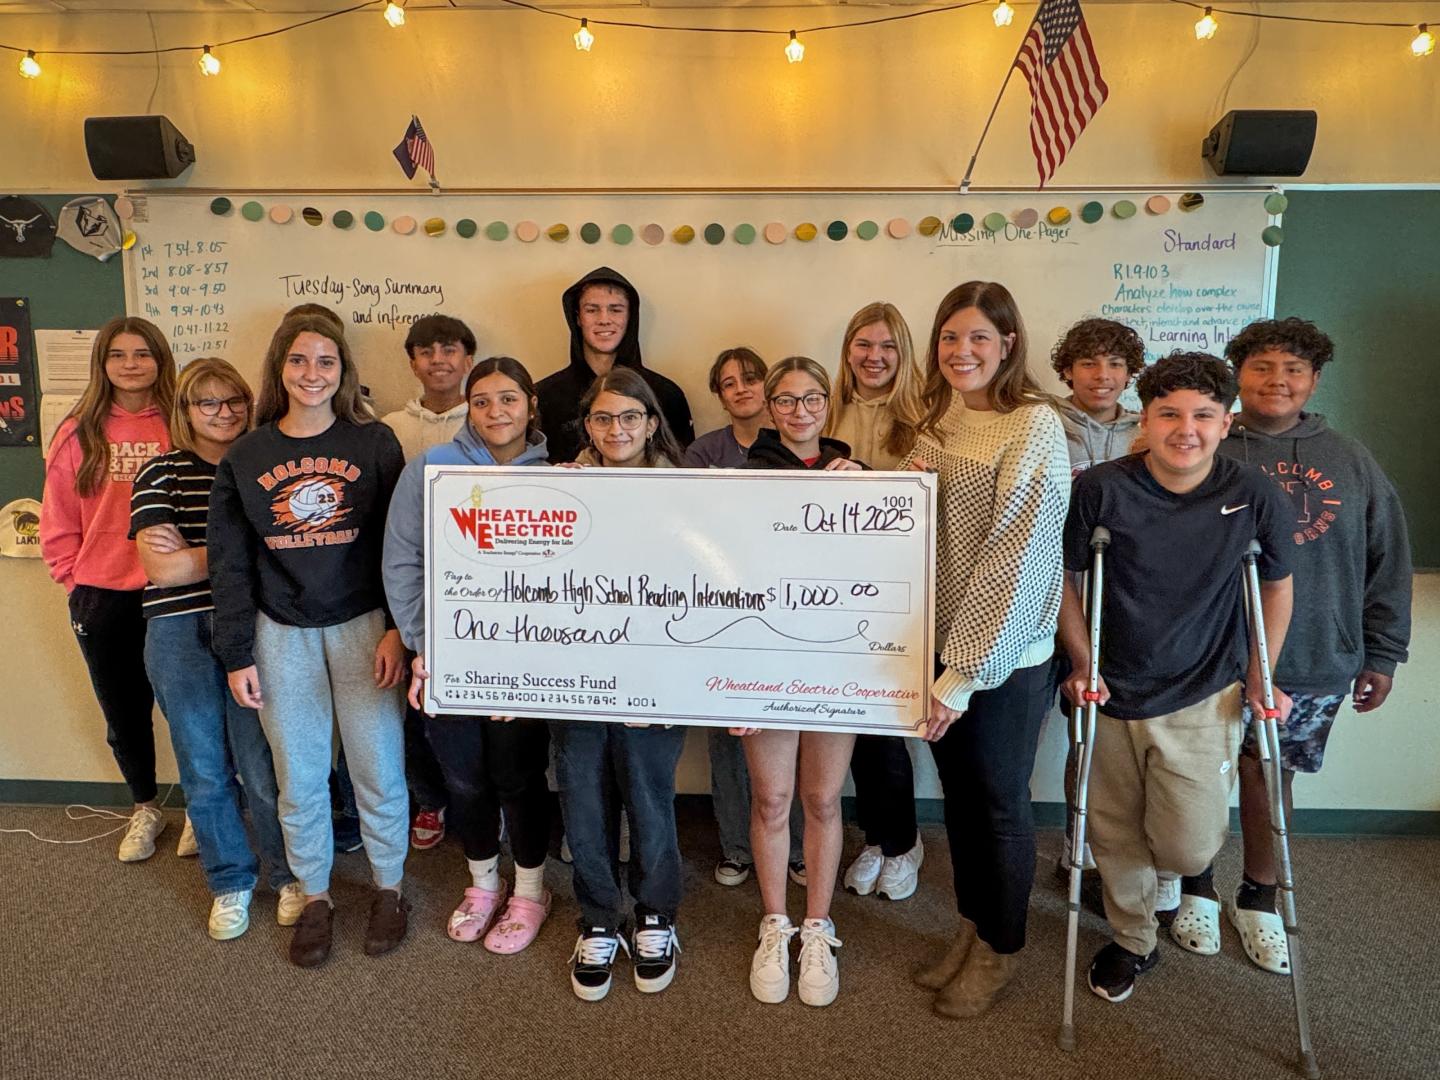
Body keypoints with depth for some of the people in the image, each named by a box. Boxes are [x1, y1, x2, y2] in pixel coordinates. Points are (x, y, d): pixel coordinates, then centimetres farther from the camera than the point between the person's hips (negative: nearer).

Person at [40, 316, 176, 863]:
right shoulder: (79, 432, 2)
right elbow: (59, 521, 6)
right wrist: (75, 578, 1)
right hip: (103, 601, 2)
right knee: (124, 714, 16)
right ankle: (145, 809, 37)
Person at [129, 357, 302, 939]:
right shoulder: (162, 472, 3)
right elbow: (161, 569, -8)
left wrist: (194, 554, -8)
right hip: (180, 633, 1)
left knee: (263, 767, 0)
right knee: (204, 771, 10)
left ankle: (290, 876, 22)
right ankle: (231, 883, 30)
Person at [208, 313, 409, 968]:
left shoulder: (374, 443, -1)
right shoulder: (244, 457, 4)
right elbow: (229, 565, 5)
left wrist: (397, 630, -9)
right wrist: (237, 656, 2)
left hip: (363, 626, -2)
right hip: (282, 636, 2)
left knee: (378, 768, 5)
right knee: (299, 775, 11)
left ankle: (388, 888, 26)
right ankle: (314, 897, 30)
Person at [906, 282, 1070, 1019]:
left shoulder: (1034, 426, -16)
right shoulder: (937, 423, 7)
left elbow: (1015, 556, -20)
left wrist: (965, 674, -19)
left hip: (1003, 658, -6)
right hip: (940, 643, 7)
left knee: (1001, 804, 12)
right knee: (958, 794, 19)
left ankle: (1002, 949, 34)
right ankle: (972, 927, 41)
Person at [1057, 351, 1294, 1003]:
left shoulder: (1255, 498, -8)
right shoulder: (1100, 490, -13)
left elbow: (1277, 585, 8)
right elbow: (1062, 576, -1)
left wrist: (1261, 679, 5)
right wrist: (1082, 662, -4)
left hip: (1204, 697, 0)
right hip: (1113, 693, 1)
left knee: (1185, 845, -3)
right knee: (1116, 834, 13)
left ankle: (1198, 867, 36)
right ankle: (1133, 941, 40)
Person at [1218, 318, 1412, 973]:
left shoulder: (1351, 462, 7)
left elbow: (1387, 561, 10)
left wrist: (1380, 653, 8)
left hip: (1319, 662, 3)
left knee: (1271, 773, 15)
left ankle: (1258, 900, 34)